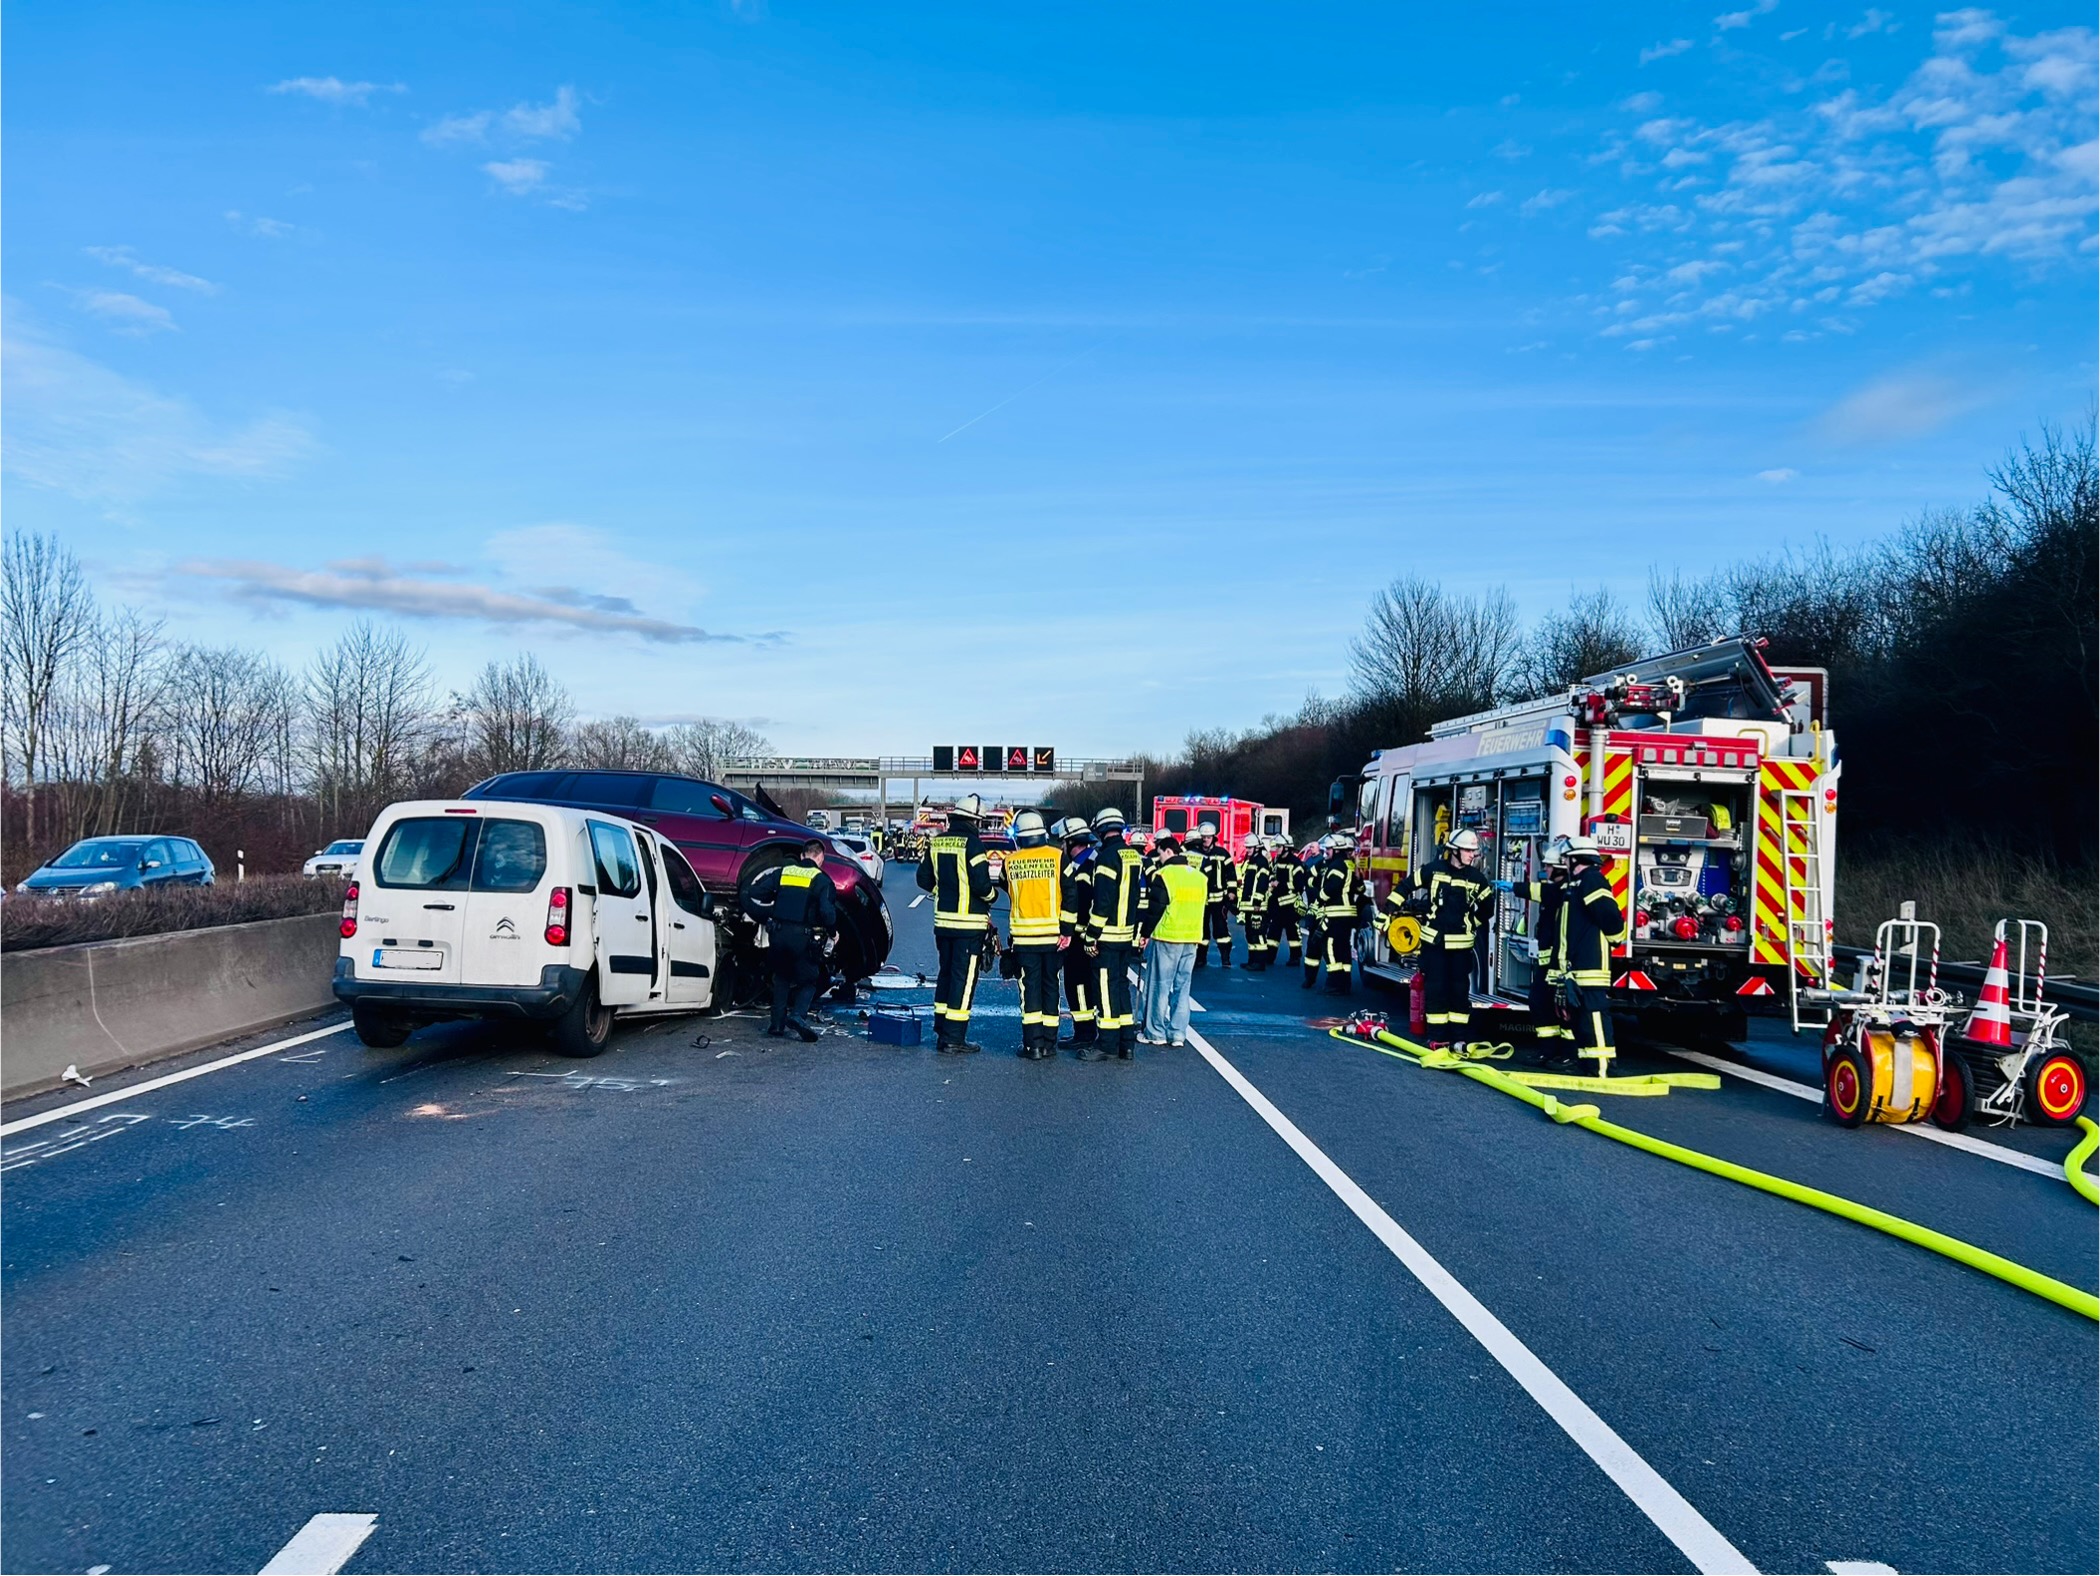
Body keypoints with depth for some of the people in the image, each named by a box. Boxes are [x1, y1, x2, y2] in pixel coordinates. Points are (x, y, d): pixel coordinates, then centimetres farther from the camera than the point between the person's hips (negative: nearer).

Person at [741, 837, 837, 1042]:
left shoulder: (782, 872, 11)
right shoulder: (821, 879, -1)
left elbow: (754, 894, 5)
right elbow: (827, 911, -14)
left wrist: (765, 918, 16)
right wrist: (831, 931, 4)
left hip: (778, 933, 4)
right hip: (803, 937, -4)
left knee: (781, 978, 22)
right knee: (808, 980, 11)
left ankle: (777, 1024, 17)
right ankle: (798, 1014, -14)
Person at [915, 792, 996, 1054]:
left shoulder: (937, 843, 6)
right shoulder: (972, 843, -15)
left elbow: (924, 879, 10)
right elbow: (981, 883, -20)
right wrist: (990, 896, 0)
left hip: (943, 920, 7)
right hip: (969, 922, -7)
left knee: (946, 973, 17)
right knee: (964, 978, -2)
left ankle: (941, 1032, 22)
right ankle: (954, 1039, -1)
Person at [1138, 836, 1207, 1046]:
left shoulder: (1163, 875, -11)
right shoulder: (1200, 877, 10)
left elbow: (1155, 908, -11)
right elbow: (1203, 906, 15)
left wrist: (1145, 933, -2)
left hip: (1166, 937, -6)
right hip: (1192, 939, 6)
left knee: (1159, 986, 3)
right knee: (1182, 987, 10)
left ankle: (1155, 1032, 7)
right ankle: (1178, 1034, 11)